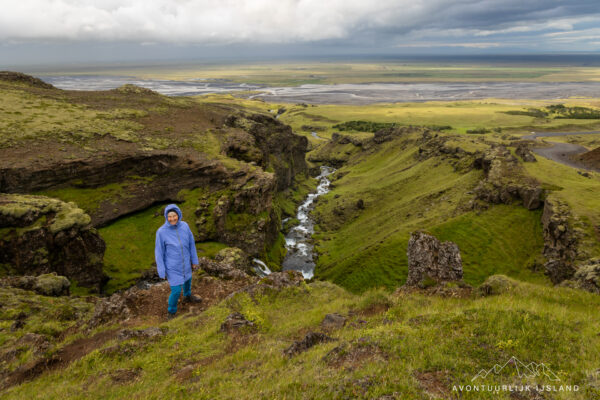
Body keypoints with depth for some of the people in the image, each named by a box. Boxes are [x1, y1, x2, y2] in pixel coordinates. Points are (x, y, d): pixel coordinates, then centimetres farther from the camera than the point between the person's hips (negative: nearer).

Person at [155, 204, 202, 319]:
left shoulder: (184, 226, -14)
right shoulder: (161, 231, -25)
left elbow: (191, 244, -1)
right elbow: (159, 252, -15)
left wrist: (194, 260, 8)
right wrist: (162, 272, -10)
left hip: (185, 263, 5)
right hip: (172, 266, -4)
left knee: (187, 279, 28)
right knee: (176, 291, 1)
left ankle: (187, 296, 60)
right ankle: (171, 311, 30)